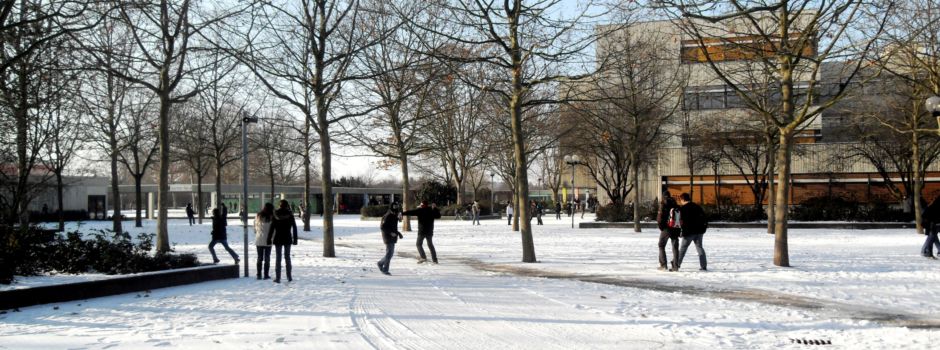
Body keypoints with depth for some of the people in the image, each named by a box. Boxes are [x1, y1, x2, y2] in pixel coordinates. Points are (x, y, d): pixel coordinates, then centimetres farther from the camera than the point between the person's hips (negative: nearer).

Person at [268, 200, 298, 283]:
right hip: (288, 239, 1)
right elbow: (294, 228, -3)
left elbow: (271, 228, -6)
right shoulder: (290, 215, -4)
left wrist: (269, 239, 0)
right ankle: (289, 277, 13)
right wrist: (295, 239, 3)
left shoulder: (276, 215, -5)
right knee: (287, 257, 13)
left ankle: (277, 278, 2)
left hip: (278, 239, -1)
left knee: (278, 258, 4)